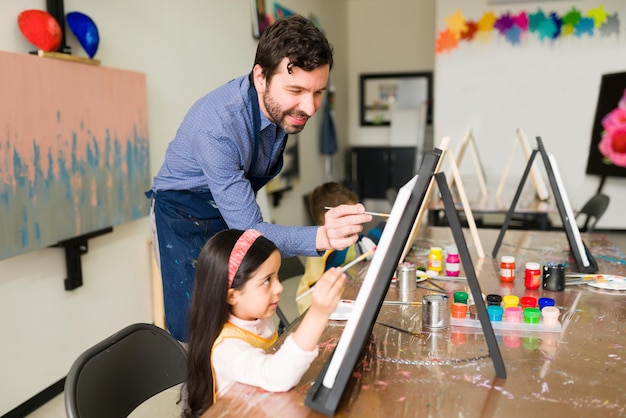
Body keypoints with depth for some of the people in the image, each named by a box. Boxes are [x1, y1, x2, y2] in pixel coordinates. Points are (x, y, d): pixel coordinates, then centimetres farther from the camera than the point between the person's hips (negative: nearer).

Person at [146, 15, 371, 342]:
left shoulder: (285, 107, -15)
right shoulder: (216, 125, -36)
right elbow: (248, 231, -34)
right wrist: (321, 238, -50)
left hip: (236, 212, 6)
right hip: (184, 220, -6)